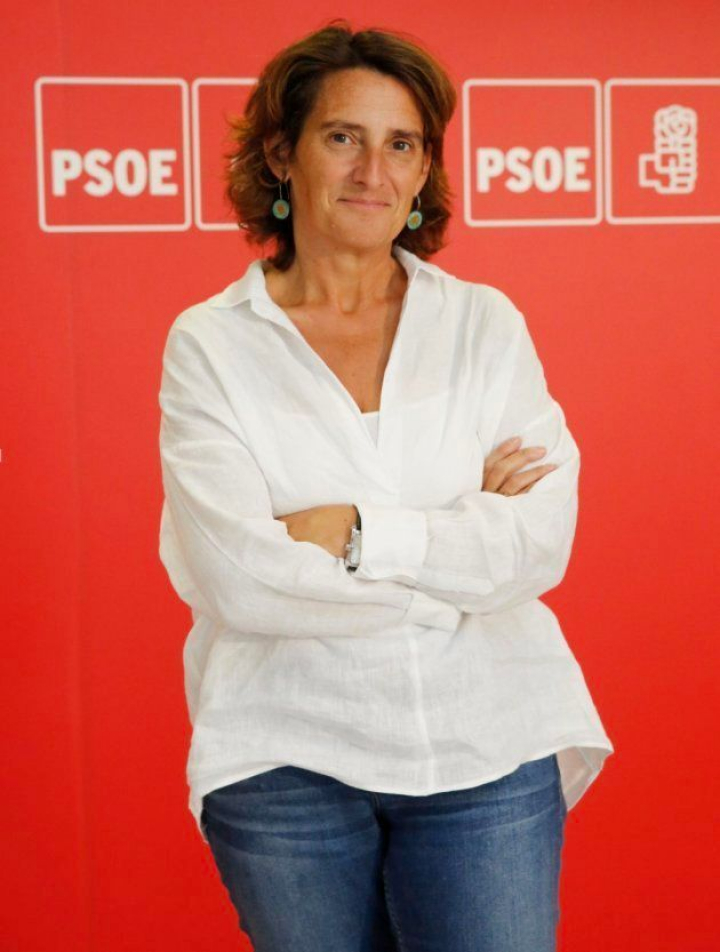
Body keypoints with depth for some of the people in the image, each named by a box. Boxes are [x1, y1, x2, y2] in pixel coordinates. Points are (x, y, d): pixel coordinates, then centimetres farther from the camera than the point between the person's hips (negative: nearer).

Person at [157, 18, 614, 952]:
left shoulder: (487, 324, 4)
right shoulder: (209, 343, -2)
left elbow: (541, 544, -7)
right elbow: (237, 577, -14)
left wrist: (354, 531, -16)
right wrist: (461, 542, -10)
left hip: (488, 746, 1)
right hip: (287, 761, -1)